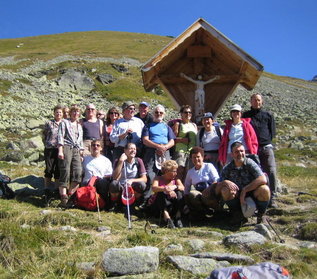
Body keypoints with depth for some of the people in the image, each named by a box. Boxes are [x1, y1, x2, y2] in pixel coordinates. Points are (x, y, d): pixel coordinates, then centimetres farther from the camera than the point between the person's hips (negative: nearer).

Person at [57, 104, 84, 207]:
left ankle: (70, 195, -4)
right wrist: (60, 150, -11)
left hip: (76, 150, 5)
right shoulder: (64, 122, 11)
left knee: (78, 172, -11)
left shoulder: (79, 126, 28)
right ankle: (63, 198, -17)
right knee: (65, 172, -15)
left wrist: (81, 153, 17)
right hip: (66, 148, -5)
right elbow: (60, 136, 0)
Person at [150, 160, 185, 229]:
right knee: (161, 193, -29)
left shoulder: (176, 179, 13)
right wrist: (165, 189, -39)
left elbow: (183, 188, -9)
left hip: (173, 205, 2)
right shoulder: (158, 179, 4)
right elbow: (154, 188, -19)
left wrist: (175, 187, -30)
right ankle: (167, 218, -47)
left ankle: (178, 217, -31)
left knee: (179, 192, -20)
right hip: (159, 204, -2)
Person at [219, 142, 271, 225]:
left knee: (264, 189, -30)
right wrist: (225, 182, -30)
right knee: (225, 190, -26)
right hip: (237, 201, 2)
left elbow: (263, 180, -25)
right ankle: (237, 215, -3)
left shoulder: (250, 163, -10)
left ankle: (260, 215, -3)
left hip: (252, 196, -1)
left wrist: (244, 190, -25)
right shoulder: (227, 169, -3)